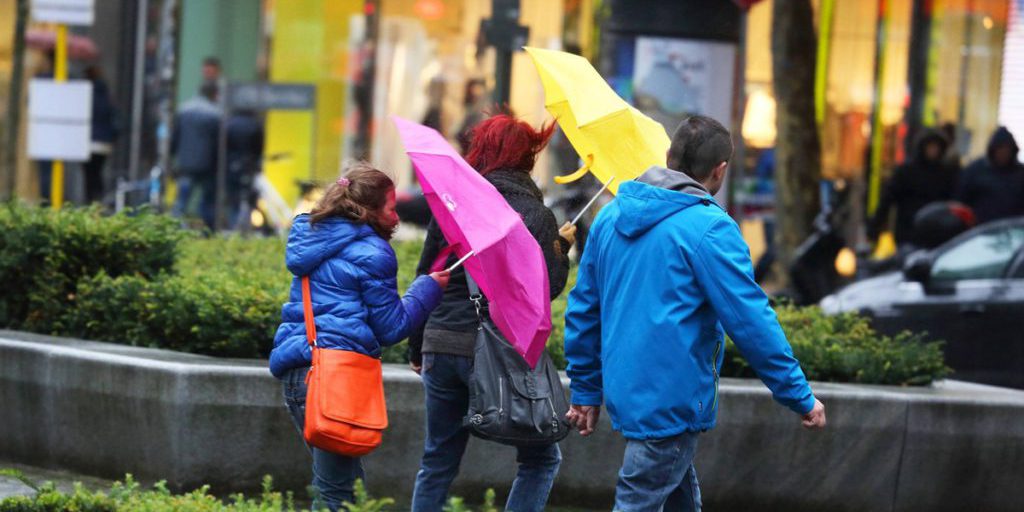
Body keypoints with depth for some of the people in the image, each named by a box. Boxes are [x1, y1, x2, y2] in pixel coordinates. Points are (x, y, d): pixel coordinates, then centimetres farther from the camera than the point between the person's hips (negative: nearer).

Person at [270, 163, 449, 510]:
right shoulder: (371, 254, -6)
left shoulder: (310, 236, 17)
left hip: (296, 371, 8)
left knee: (345, 480, 17)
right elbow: (390, 328, -3)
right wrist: (429, 288, 8)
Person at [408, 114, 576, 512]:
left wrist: (417, 348, 18)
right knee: (540, 458, 8)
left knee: (438, 463, 13)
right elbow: (550, 285, -6)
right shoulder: (535, 214, -6)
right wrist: (562, 246, 13)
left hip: (441, 347, 4)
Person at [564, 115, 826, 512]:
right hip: (674, 402, -8)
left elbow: (582, 310, 14)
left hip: (624, 390, 8)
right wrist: (800, 398, -8)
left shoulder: (610, 216, 9)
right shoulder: (709, 228, -15)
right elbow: (751, 321, -16)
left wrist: (586, 390, 21)